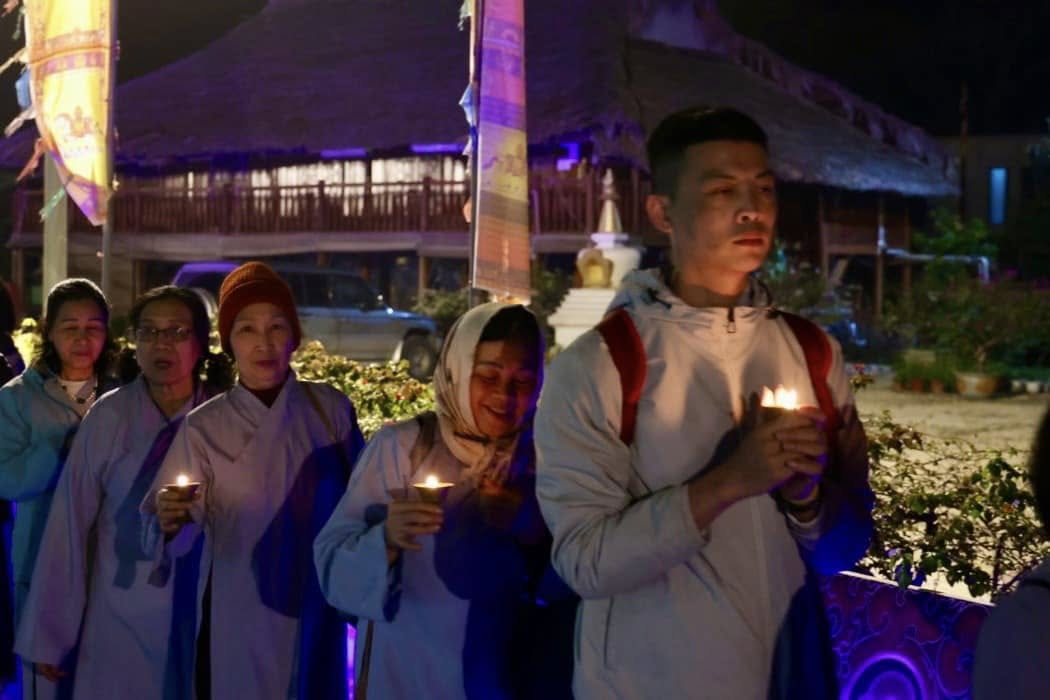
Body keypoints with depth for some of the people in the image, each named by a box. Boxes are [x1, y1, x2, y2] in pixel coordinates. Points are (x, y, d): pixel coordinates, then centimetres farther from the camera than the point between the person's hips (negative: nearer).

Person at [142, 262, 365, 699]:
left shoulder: (332, 410, -6)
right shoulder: (204, 426, -8)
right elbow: (175, 534, -11)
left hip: (315, 611, 1)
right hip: (237, 616, -1)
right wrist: (168, 521, -32)